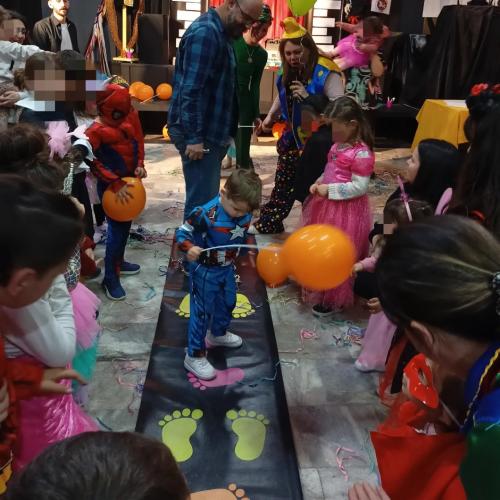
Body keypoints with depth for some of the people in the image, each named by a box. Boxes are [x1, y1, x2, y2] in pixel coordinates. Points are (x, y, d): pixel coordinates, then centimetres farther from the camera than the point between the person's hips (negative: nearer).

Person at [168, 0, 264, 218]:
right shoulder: (205, 32, -17)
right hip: (199, 134, -10)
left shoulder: (220, 32, 15)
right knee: (202, 201, -7)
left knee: (206, 197, 16)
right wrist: (194, 137, -24)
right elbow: (191, 90, -23)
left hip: (209, 131, 10)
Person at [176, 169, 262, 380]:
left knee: (228, 302, 26)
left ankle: (218, 333, 55)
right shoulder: (205, 214, -32)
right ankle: (194, 355, 21)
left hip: (227, 268, 7)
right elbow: (182, 232, -23)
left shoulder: (244, 213, -10)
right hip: (205, 271, -7)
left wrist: (250, 244, -1)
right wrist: (189, 247, -39)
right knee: (202, 312, 4)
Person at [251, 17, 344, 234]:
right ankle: (268, 223, 30)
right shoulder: (288, 73, 5)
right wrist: (270, 116, 14)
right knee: (283, 184, 17)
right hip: (292, 138, 8)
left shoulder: (325, 72, -21)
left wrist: (309, 98, -36)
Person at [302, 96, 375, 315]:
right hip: (328, 204, 9)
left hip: (346, 210, -9)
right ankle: (319, 289, 42)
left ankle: (334, 299, 22)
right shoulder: (339, 145, 5)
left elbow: (359, 187, -23)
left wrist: (329, 190, -23)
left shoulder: (362, 153, -21)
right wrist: (319, 183, -2)